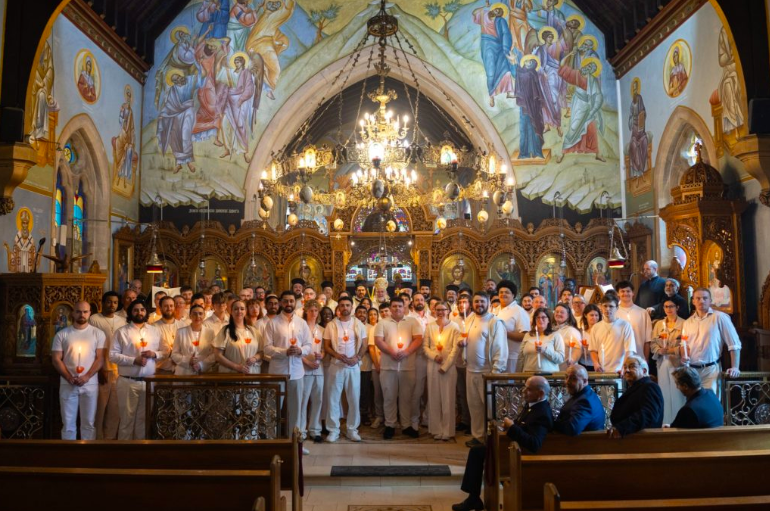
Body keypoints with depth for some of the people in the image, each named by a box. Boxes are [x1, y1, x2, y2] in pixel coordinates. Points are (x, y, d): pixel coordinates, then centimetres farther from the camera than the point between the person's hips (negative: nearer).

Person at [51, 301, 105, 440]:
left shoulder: (98, 333, 2)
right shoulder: (62, 334, 4)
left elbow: (100, 358, -3)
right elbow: (56, 359, 0)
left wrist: (87, 377, -15)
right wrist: (70, 378, -12)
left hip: (90, 385, 0)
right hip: (67, 385, 1)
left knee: (89, 423, 5)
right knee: (68, 424, 6)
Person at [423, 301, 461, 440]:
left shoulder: (454, 327, -1)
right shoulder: (429, 326, 8)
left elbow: (455, 349, -6)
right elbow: (425, 346, 6)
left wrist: (445, 366, -11)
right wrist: (434, 356, -13)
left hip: (449, 366, -2)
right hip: (433, 365, 3)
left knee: (448, 398, 0)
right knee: (434, 398, 5)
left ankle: (447, 431, 8)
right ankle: (436, 429, 13)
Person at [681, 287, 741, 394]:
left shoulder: (719, 317, -4)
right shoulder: (688, 322, 12)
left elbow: (734, 344, -5)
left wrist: (735, 367, -12)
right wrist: (684, 355, -1)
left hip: (711, 369, -5)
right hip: (691, 369, 5)